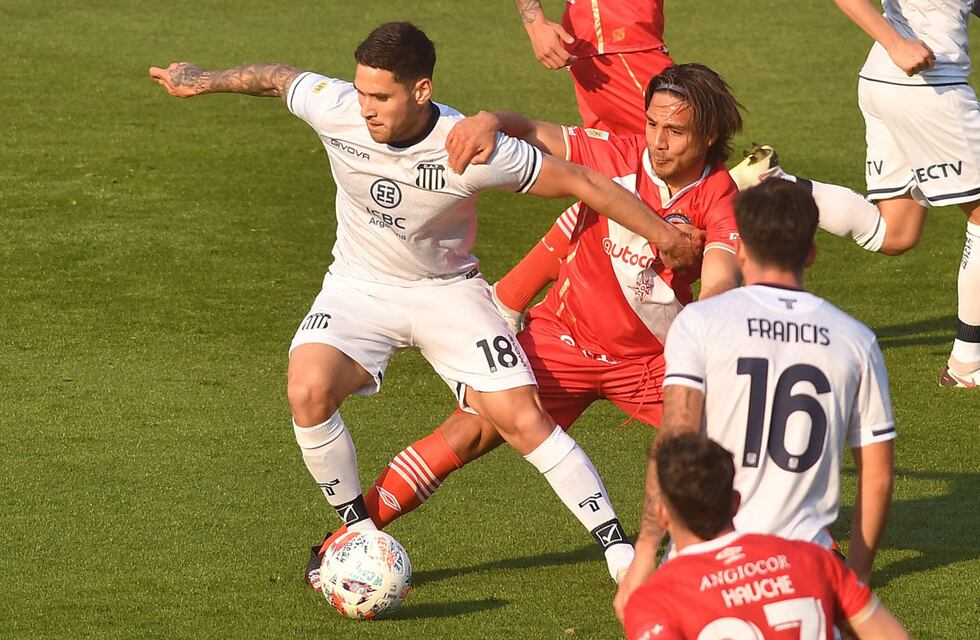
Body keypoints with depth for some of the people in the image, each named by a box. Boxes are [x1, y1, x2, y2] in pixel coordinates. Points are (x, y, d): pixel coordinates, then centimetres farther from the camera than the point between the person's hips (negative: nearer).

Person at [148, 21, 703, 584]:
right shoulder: (334, 110, -22)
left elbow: (584, 183, -18)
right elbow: (277, 77, 2)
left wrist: (664, 235, -11)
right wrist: (203, 81, 13)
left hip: (446, 290, -2)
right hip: (359, 285, 2)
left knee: (523, 419, -12)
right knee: (308, 391, -25)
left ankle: (616, 544, 3)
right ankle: (359, 534, -4)